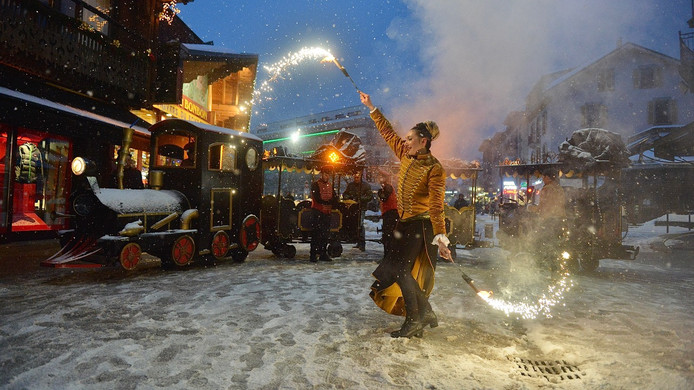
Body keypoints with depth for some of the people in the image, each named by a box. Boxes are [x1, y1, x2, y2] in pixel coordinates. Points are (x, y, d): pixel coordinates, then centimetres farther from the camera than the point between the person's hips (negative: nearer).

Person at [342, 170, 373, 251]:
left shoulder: (366, 185, 0)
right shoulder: (350, 185, 13)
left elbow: (370, 196, -6)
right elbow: (344, 194, 19)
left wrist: (360, 198, -16)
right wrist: (348, 198, -3)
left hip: (361, 208, -5)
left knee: (360, 225, -16)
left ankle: (362, 244, -13)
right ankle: (358, 242, 15)